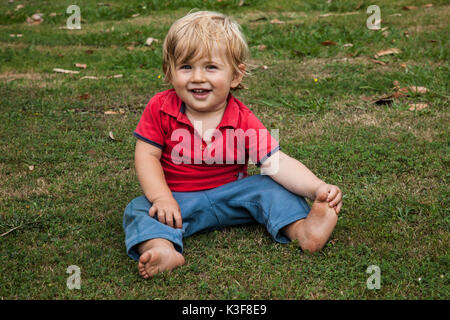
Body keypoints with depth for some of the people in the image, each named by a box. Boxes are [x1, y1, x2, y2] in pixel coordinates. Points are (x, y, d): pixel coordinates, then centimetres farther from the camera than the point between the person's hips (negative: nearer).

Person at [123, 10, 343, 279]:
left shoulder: (242, 120, -10)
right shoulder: (160, 109, -9)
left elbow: (277, 163, -16)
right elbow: (147, 156, -7)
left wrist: (317, 188, -31)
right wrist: (162, 197, -23)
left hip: (232, 195, 1)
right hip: (179, 199, -1)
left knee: (269, 187, -17)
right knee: (139, 210, -25)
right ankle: (162, 249, -51)